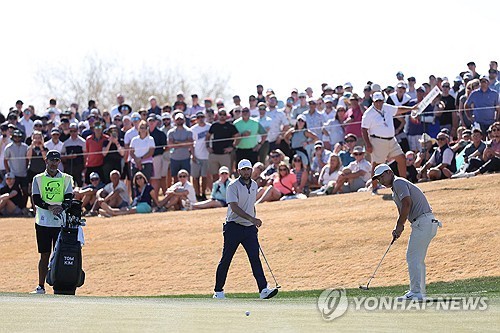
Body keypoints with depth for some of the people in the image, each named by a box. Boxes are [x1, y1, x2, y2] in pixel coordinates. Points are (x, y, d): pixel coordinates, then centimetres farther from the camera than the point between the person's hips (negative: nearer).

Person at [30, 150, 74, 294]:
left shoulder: (66, 179, 8)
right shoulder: (38, 179, 8)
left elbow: (69, 198, -4)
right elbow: (36, 199, -4)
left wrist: (61, 207, -24)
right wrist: (49, 207, -21)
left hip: (61, 222, 0)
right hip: (43, 222, 0)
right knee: (45, 255, 4)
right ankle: (41, 287, 9)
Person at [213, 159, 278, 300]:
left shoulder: (254, 185, 11)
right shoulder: (233, 186, -11)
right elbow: (234, 207, -22)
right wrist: (251, 219, -31)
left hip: (249, 228, 5)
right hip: (234, 227, -5)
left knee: (255, 258, -7)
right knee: (226, 260, 2)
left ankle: (263, 289, -16)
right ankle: (218, 291, 13)